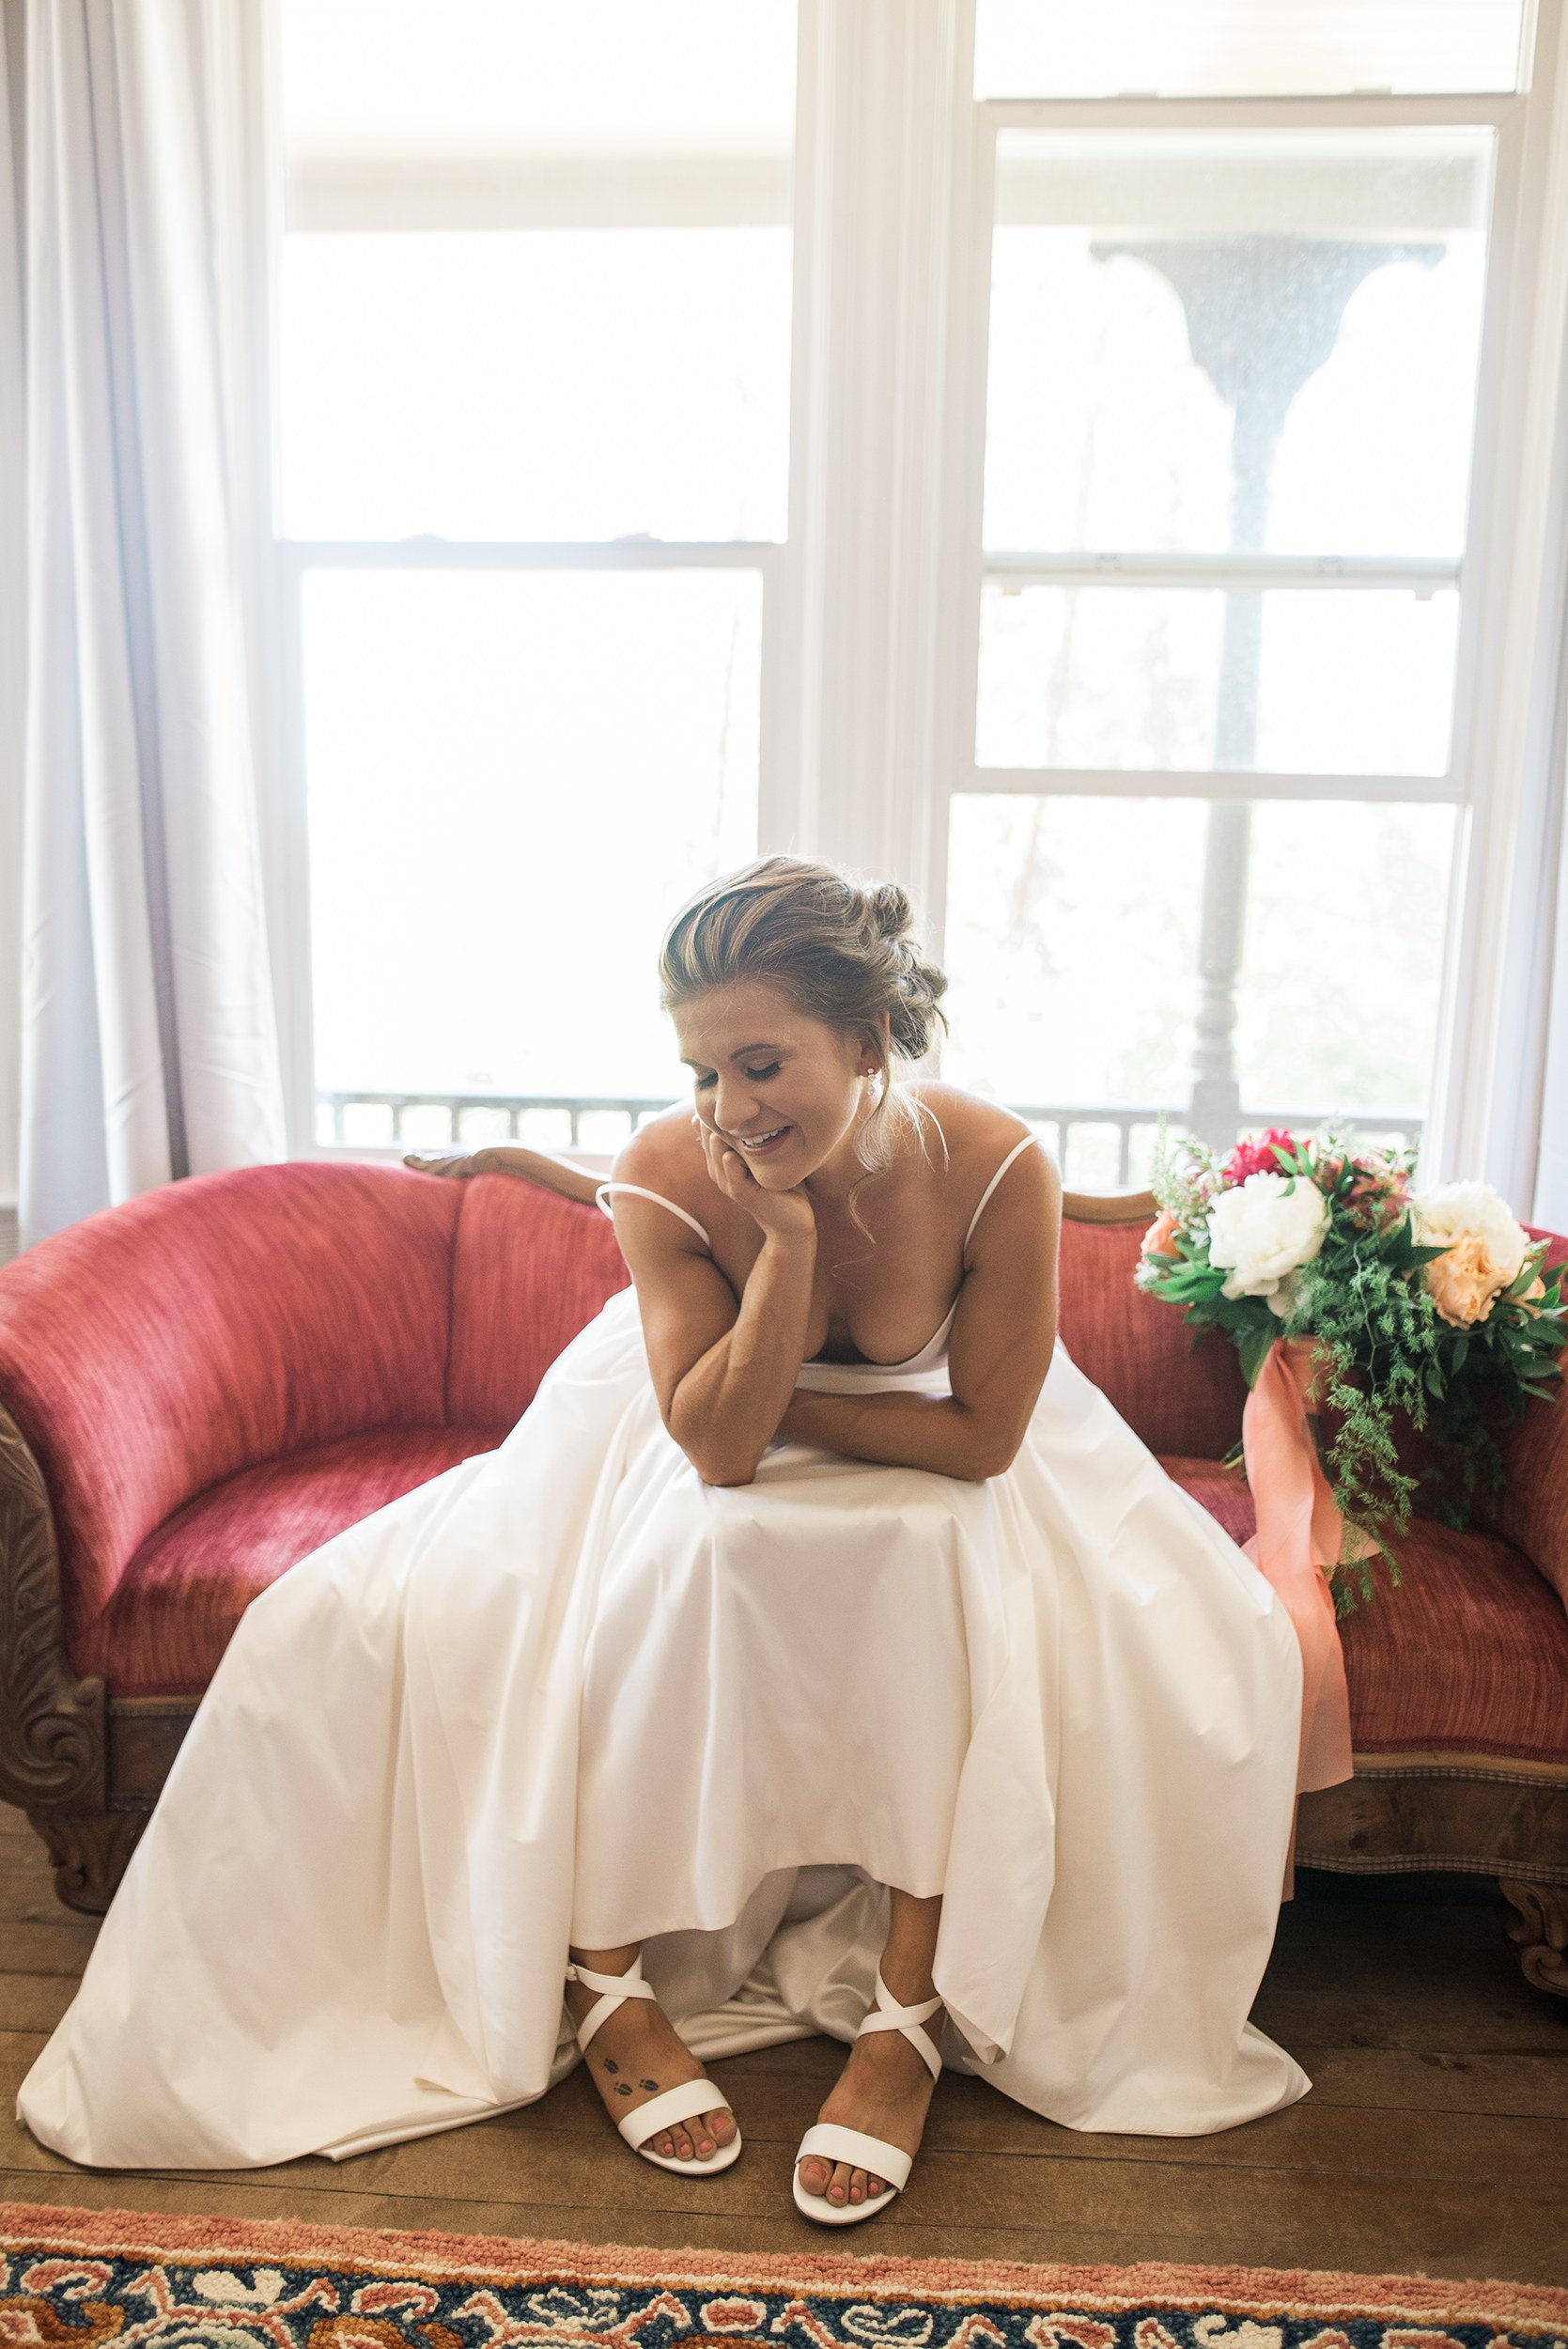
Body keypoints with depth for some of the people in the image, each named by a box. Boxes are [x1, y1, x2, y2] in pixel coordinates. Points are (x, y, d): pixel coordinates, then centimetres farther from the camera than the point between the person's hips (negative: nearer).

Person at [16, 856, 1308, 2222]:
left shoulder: (998, 1170, -29)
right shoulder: (667, 1176, -28)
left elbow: (980, 1436, -21)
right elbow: (720, 1445, -28)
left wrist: (782, 1407, -21)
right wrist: (786, 1238, -39)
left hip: (934, 1471, 0)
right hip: (695, 1438, 1)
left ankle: (911, 2013, -11)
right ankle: (606, 1980, -5)